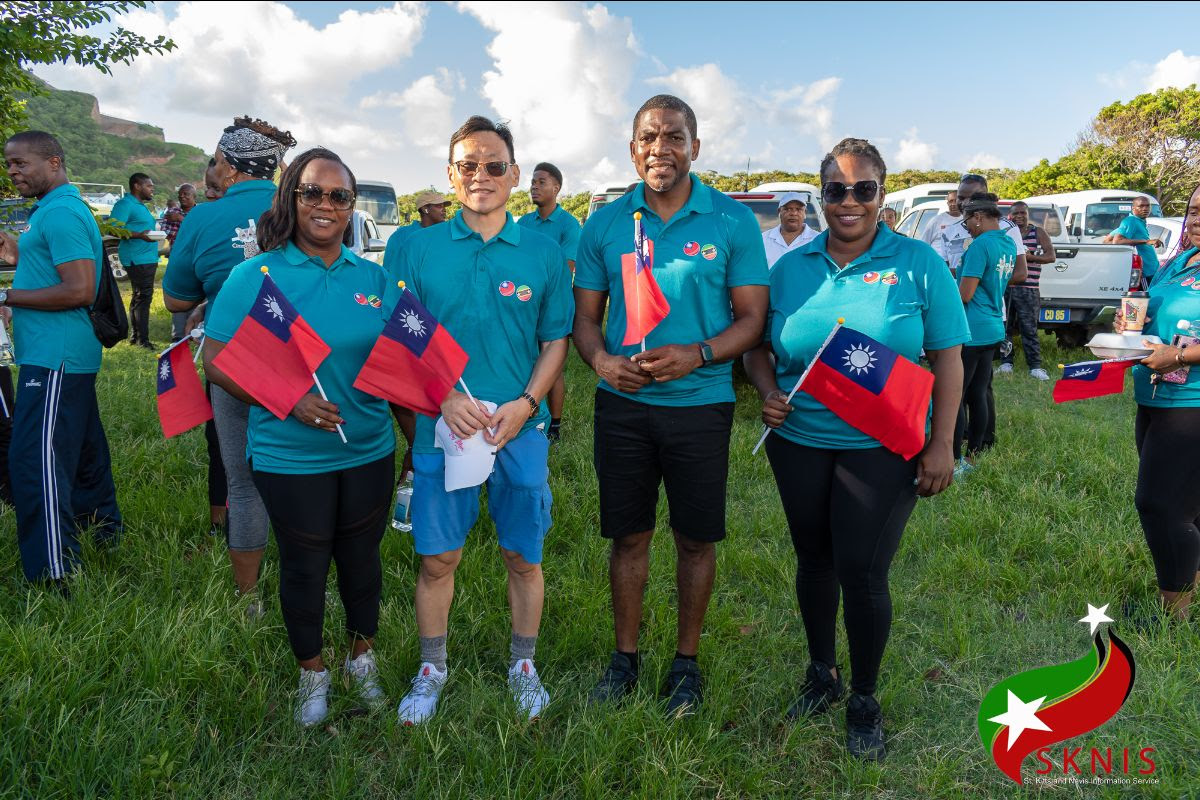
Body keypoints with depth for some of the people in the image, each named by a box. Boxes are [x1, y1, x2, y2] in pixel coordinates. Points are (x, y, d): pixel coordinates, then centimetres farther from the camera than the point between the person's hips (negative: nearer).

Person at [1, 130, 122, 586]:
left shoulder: (60, 214, -14)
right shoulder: (55, 209, 18)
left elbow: (80, 290, -23)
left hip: (55, 359, -11)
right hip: (68, 355, 11)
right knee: (82, 448, 20)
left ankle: (55, 576, -9)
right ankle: (103, 530, 35)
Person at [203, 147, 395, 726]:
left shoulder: (372, 277, 4)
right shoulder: (254, 275, -6)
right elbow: (216, 360, -8)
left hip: (368, 451, 3)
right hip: (289, 457, -3)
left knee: (362, 555, 16)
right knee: (303, 565, 12)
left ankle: (363, 658, 39)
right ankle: (312, 673, 34)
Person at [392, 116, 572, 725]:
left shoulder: (542, 251, 2)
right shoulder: (421, 248, 2)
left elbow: (557, 339, 5)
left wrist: (526, 403, -10)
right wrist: (444, 398, -13)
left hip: (520, 429, 0)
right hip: (443, 426, 0)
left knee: (523, 556, 11)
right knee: (436, 558, 9)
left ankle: (523, 665, 33)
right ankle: (432, 669, 32)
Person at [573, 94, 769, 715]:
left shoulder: (733, 221, -2)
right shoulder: (605, 222, 4)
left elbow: (752, 316, -3)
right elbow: (585, 315, 7)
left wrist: (698, 354, -21)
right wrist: (601, 360, -14)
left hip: (700, 403, -1)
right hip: (622, 405, 2)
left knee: (696, 540, 10)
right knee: (628, 535, 11)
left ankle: (686, 659, 29)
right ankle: (625, 656, 29)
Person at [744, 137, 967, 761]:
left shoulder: (918, 264, -3)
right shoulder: (791, 267, 4)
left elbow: (947, 360, -2)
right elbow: (759, 347, 11)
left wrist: (942, 444, -7)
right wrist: (768, 392, -9)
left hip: (883, 448, -3)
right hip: (799, 441, 3)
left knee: (863, 571, -2)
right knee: (814, 560, 16)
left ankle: (864, 698, 23)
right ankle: (822, 673, 38)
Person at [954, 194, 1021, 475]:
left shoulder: (980, 245, -17)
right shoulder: (1009, 243, 12)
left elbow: (965, 295, -18)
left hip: (970, 332, -9)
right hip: (992, 329, 9)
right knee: (977, 396, 13)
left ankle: (956, 462, 0)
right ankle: (972, 457, 20)